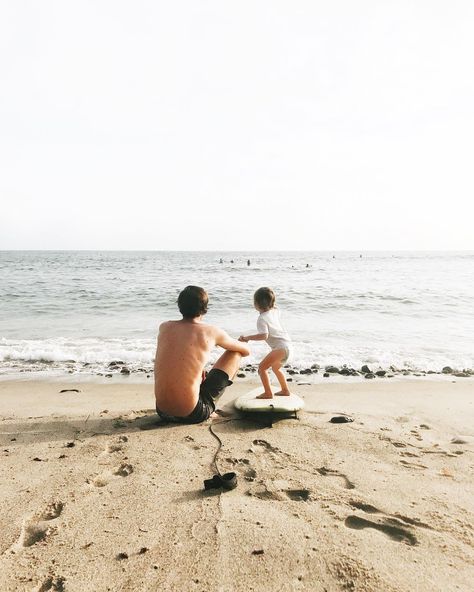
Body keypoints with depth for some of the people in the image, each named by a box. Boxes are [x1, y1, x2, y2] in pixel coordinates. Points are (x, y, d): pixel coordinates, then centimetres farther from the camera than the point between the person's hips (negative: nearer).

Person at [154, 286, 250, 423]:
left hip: (162, 411, 5)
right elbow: (246, 350, 12)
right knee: (235, 354, 10)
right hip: (192, 415, -5)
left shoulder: (164, 327, 4)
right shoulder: (211, 332, -7)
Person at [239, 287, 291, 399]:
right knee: (276, 367, 30)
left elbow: (264, 335, -30)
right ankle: (285, 390, 38)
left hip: (280, 347, -10)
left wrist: (247, 338, -27)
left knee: (262, 367, -7)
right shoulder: (275, 311, 7)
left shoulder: (262, 319, -17)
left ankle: (268, 393, -7)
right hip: (287, 344, 10)